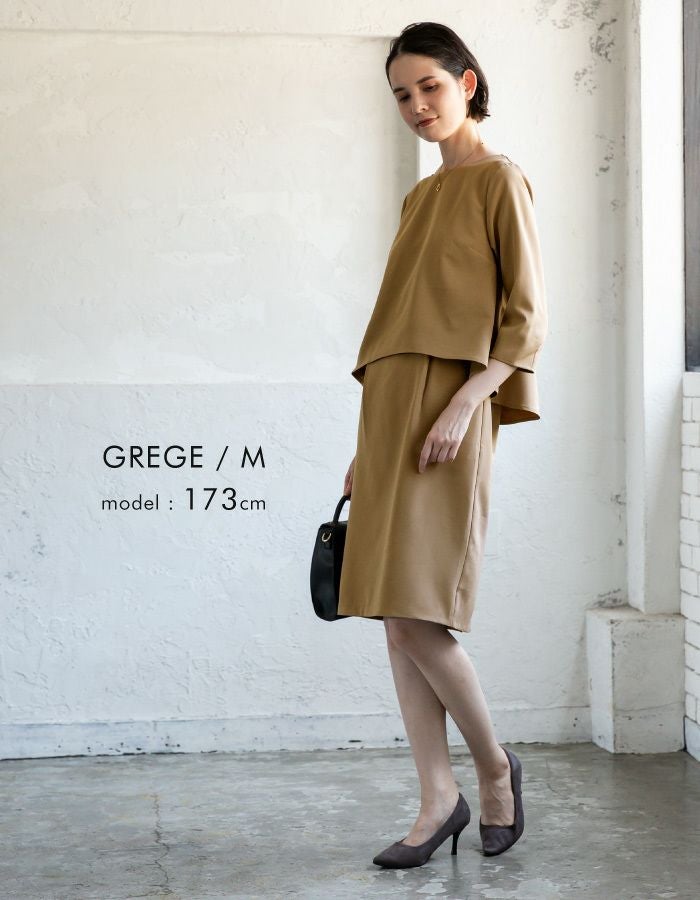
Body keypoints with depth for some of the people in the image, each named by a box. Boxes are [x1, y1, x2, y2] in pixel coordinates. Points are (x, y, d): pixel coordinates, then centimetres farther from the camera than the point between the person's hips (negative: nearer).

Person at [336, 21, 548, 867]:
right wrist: (369, 444, 17)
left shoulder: (500, 180, 1)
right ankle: (439, 800, 8)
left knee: (415, 611, -13)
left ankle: (494, 764, 9)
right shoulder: (420, 198, 22)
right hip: (389, 411, 8)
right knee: (397, 617, 3)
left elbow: (526, 315, -7)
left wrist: (463, 404, -19)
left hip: (447, 407, -8)